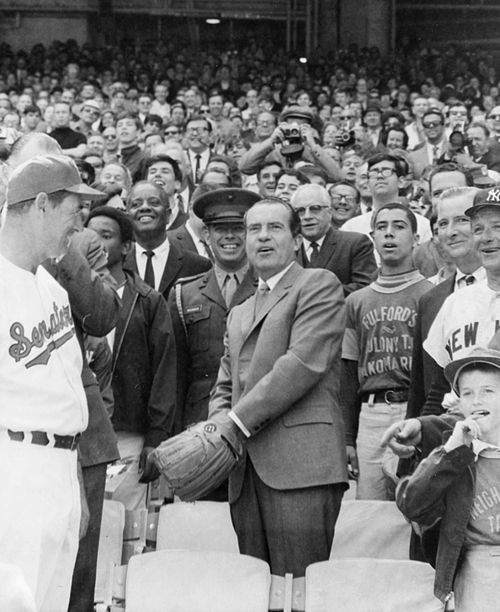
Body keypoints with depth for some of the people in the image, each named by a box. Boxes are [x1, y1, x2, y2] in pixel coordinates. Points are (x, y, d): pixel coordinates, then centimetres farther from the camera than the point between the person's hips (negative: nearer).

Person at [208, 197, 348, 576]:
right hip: (246, 472, 7)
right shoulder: (239, 314, 28)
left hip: (301, 463, -6)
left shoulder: (319, 285, 5)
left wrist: (239, 420, -9)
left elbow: (304, 363, -8)